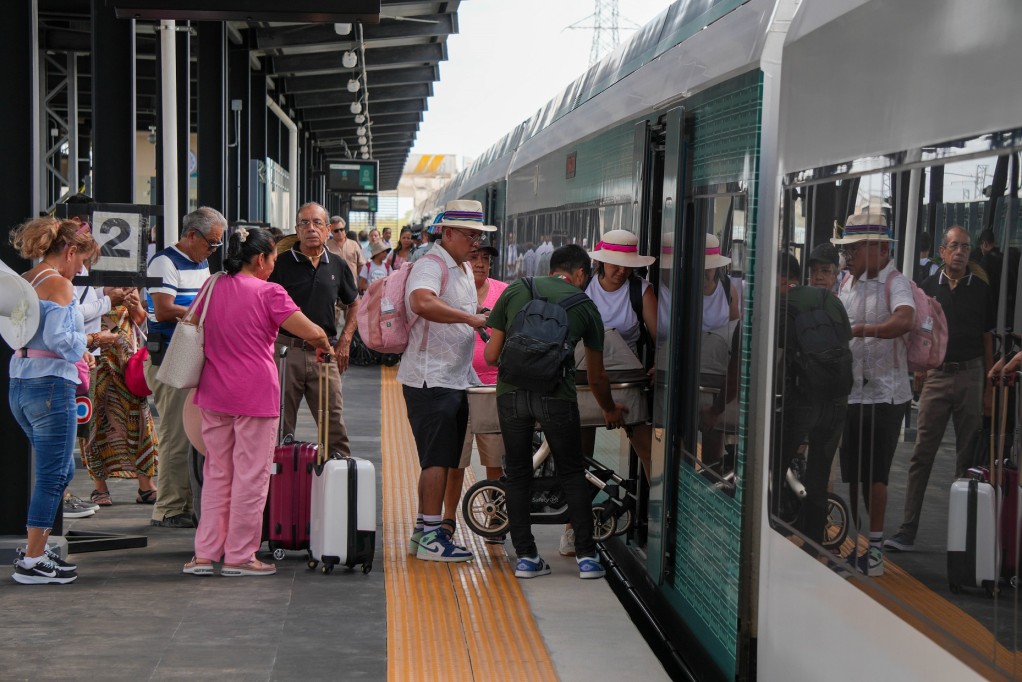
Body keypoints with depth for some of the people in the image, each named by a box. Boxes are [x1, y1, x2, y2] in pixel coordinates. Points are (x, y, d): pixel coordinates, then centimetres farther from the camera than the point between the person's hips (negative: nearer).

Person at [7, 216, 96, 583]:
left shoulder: (22, 282, 13)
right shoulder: (59, 284, -12)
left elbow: (12, 333, 16)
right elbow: (58, 337, -22)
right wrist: (87, 341, -3)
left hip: (19, 387, 9)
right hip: (51, 387, -9)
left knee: (61, 470, 20)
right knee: (52, 475, 0)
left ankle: (36, 548, 26)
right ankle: (32, 562, 5)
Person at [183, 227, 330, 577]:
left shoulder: (212, 288, 8)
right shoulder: (268, 293, -10)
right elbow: (313, 333, -12)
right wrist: (323, 347, 9)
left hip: (214, 392, 6)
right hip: (255, 393, -6)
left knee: (216, 474, 14)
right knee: (250, 475, 3)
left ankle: (205, 553, 15)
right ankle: (239, 556, 8)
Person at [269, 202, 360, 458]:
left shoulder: (337, 266, 9)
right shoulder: (281, 263, -1)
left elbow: (354, 305, 21)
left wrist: (344, 341, 10)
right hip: (286, 349, -2)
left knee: (334, 424, 4)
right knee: (280, 426, 5)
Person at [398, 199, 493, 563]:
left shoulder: (463, 269, 19)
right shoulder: (430, 266, -13)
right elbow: (423, 303, -34)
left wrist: (481, 317, 13)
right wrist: (470, 317, -33)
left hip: (454, 379, 10)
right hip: (430, 379, -10)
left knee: (439, 460, 12)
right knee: (438, 459, -8)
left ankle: (422, 531, 20)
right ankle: (431, 538, -3)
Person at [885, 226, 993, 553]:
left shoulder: (981, 289, 5)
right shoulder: (929, 287, 6)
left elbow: (987, 338, 7)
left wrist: (989, 385, 3)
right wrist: (920, 368, 0)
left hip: (971, 374, 0)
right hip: (937, 376, 0)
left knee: (968, 456, 6)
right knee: (922, 455, -3)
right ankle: (907, 531, -2)